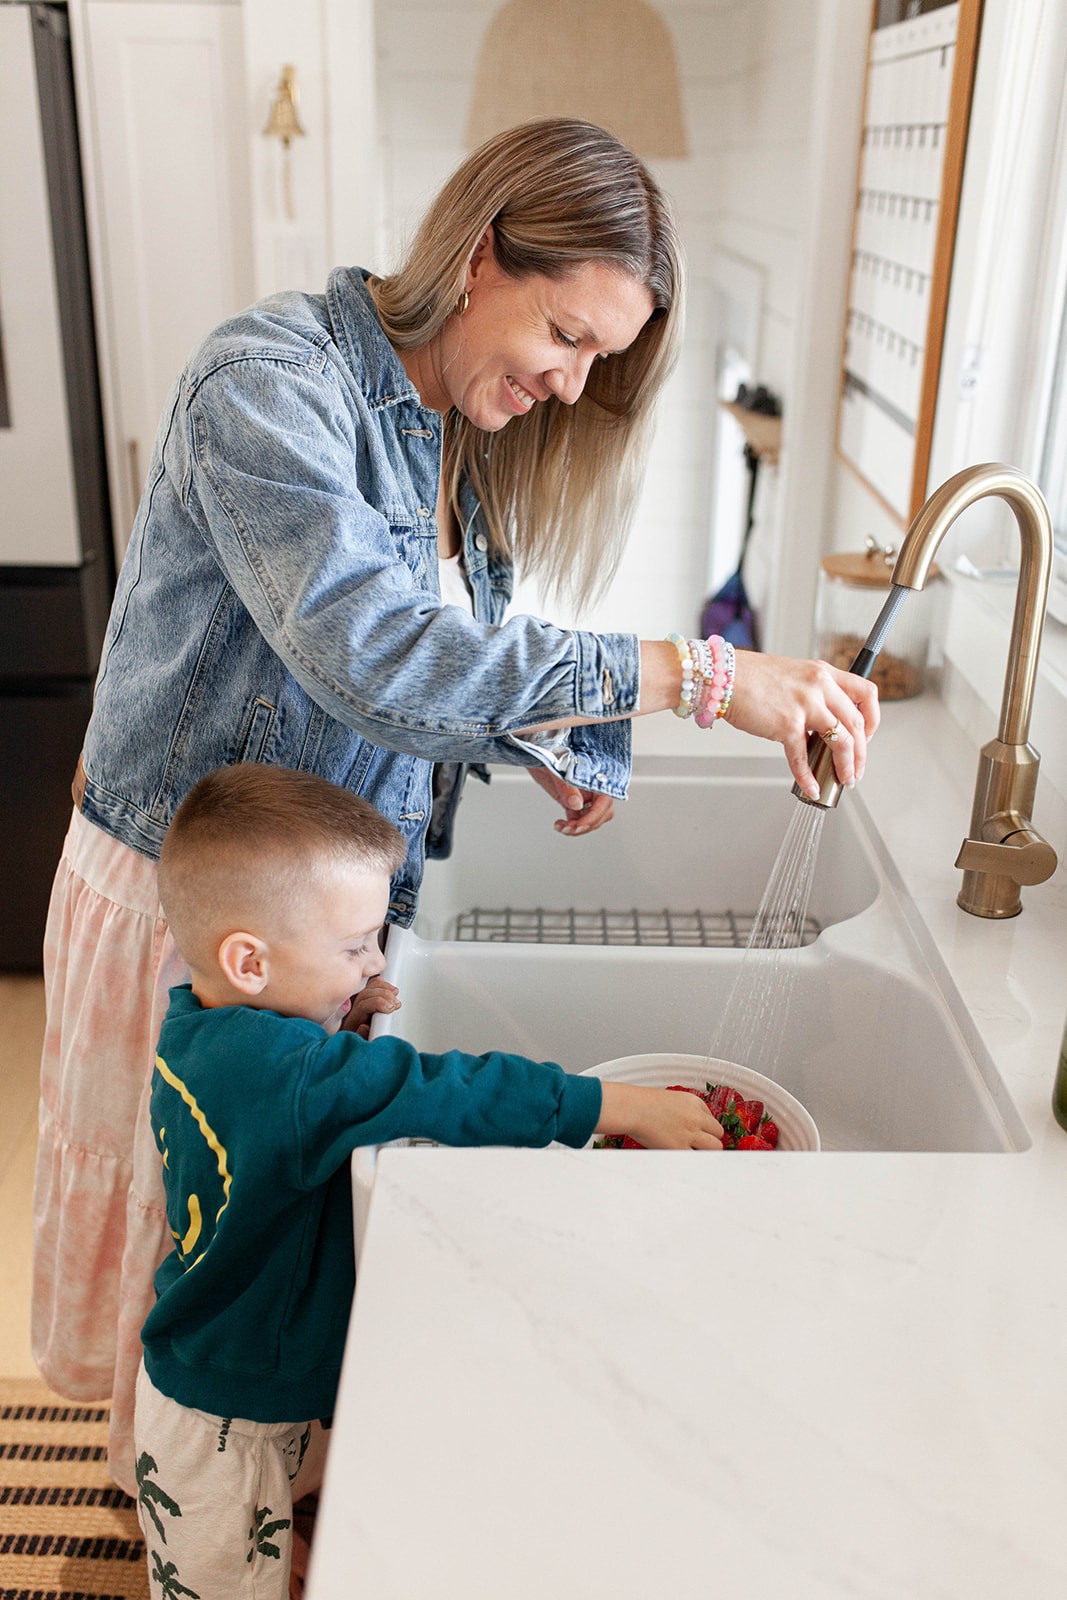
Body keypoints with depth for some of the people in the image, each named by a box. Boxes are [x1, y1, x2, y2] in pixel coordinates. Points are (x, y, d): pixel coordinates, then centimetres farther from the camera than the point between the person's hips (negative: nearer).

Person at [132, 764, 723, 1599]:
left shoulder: (197, 1026, -6)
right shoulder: (277, 1070, -36)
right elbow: (453, 1094, -36)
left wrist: (336, 1027, -7)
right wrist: (628, 1107, -29)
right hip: (228, 1425, -8)